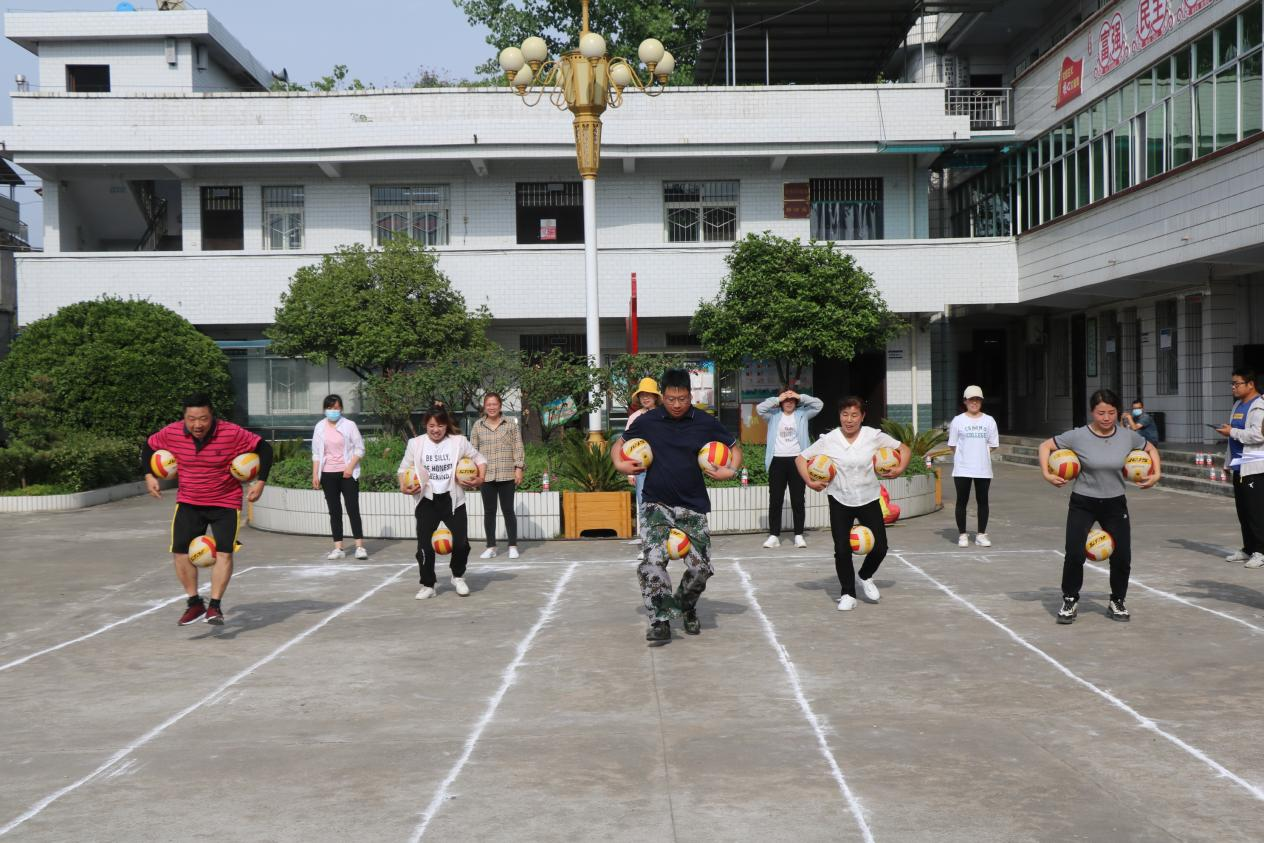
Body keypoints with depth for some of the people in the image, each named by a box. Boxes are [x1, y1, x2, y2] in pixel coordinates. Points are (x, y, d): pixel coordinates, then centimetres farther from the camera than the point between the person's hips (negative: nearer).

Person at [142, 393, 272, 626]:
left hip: (225, 503, -3)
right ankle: (194, 603, 10)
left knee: (224, 552, -13)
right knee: (180, 550, -5)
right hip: (188, 502, 3)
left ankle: (215, 606, -3)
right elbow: (149, 447, 8)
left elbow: (264, 448, -12)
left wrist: (260, 481, -17)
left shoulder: (232, 434, -21)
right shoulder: (171, 433, -11)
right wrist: (149, 475, -2)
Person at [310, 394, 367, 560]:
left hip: (347, 473, -3)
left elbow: (359, 448, -3)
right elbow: (316, 453, 9)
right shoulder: (320, 427, 6)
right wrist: (315, 474, 2)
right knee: (334, 511, 5)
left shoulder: (349, 425, -3)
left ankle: (360, 547, -6)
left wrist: (351, 467, -14)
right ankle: (338, 548, 7)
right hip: (328, 474, 3)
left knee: (353, 509, -7)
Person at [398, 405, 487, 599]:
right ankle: (428, 585, 15)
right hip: (427, 501, 0)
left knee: (461, 543, -6)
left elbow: (479, 459, 6)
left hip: (452, 499, 0)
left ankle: (458, 577, 22)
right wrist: (403, 486, -11)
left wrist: (480, 479, -10)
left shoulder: (459, 441, -2)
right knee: (425, 545, -3)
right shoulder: (415, 444, -1)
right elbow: (404, 468, 7)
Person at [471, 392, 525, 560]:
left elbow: (518, 448, 2)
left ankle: (513, 546, 10)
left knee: (508, 510, 2)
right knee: (489, 511, 7)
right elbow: (473, 450, 9)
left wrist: (519, 468, -6)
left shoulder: (511, 425, 3)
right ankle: (491, 547, 14)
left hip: (507, 475, -2)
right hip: (486, 475, 2)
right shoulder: (478, 426, 7)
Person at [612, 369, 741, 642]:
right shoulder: (647, 421, -1)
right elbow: (620, 443, 14)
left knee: (700, 566, -1)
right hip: (656, 504, -1)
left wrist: (731, 470, -6)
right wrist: (619, 464, -6)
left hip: (693, 506, 1)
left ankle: (686, 607, 30)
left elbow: (734, 446, 11)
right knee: (653, 561, -18)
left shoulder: (705, 423, -1)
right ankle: (660, 621, -8)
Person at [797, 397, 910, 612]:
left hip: (869, 500, 1)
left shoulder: (874, 437, -7)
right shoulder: (828, 440, -8)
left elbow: (904, 449, 2)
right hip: (840, 501, -1)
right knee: (842, 550, -4)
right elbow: (801, 458, -1)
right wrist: (809, 481, -13)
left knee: (880, 547, 0)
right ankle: (848, 594, 15)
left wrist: (899, 469, -15)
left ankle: (865, 577, 31)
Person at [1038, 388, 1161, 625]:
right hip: (1083, 504, -2)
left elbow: (1151, 449, 14)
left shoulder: (1128, 437, -5)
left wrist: (1156, 474, 1)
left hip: (1115, 504, 2)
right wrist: (1047, 474, -15)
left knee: (1122, 557, 2)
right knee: (1074, 555, -10)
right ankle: (1070, 601, 12)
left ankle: (1117, 603, 26)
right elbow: (1046, 446, -4)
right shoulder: (1078, 437, -13)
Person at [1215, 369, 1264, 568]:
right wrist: (1230, 459, 19)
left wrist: (1232, 432, -17)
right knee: (1242, 510, 13)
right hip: (1239, 467, 9)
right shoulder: (1238, 405, 16)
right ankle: (1248, 549, 21)